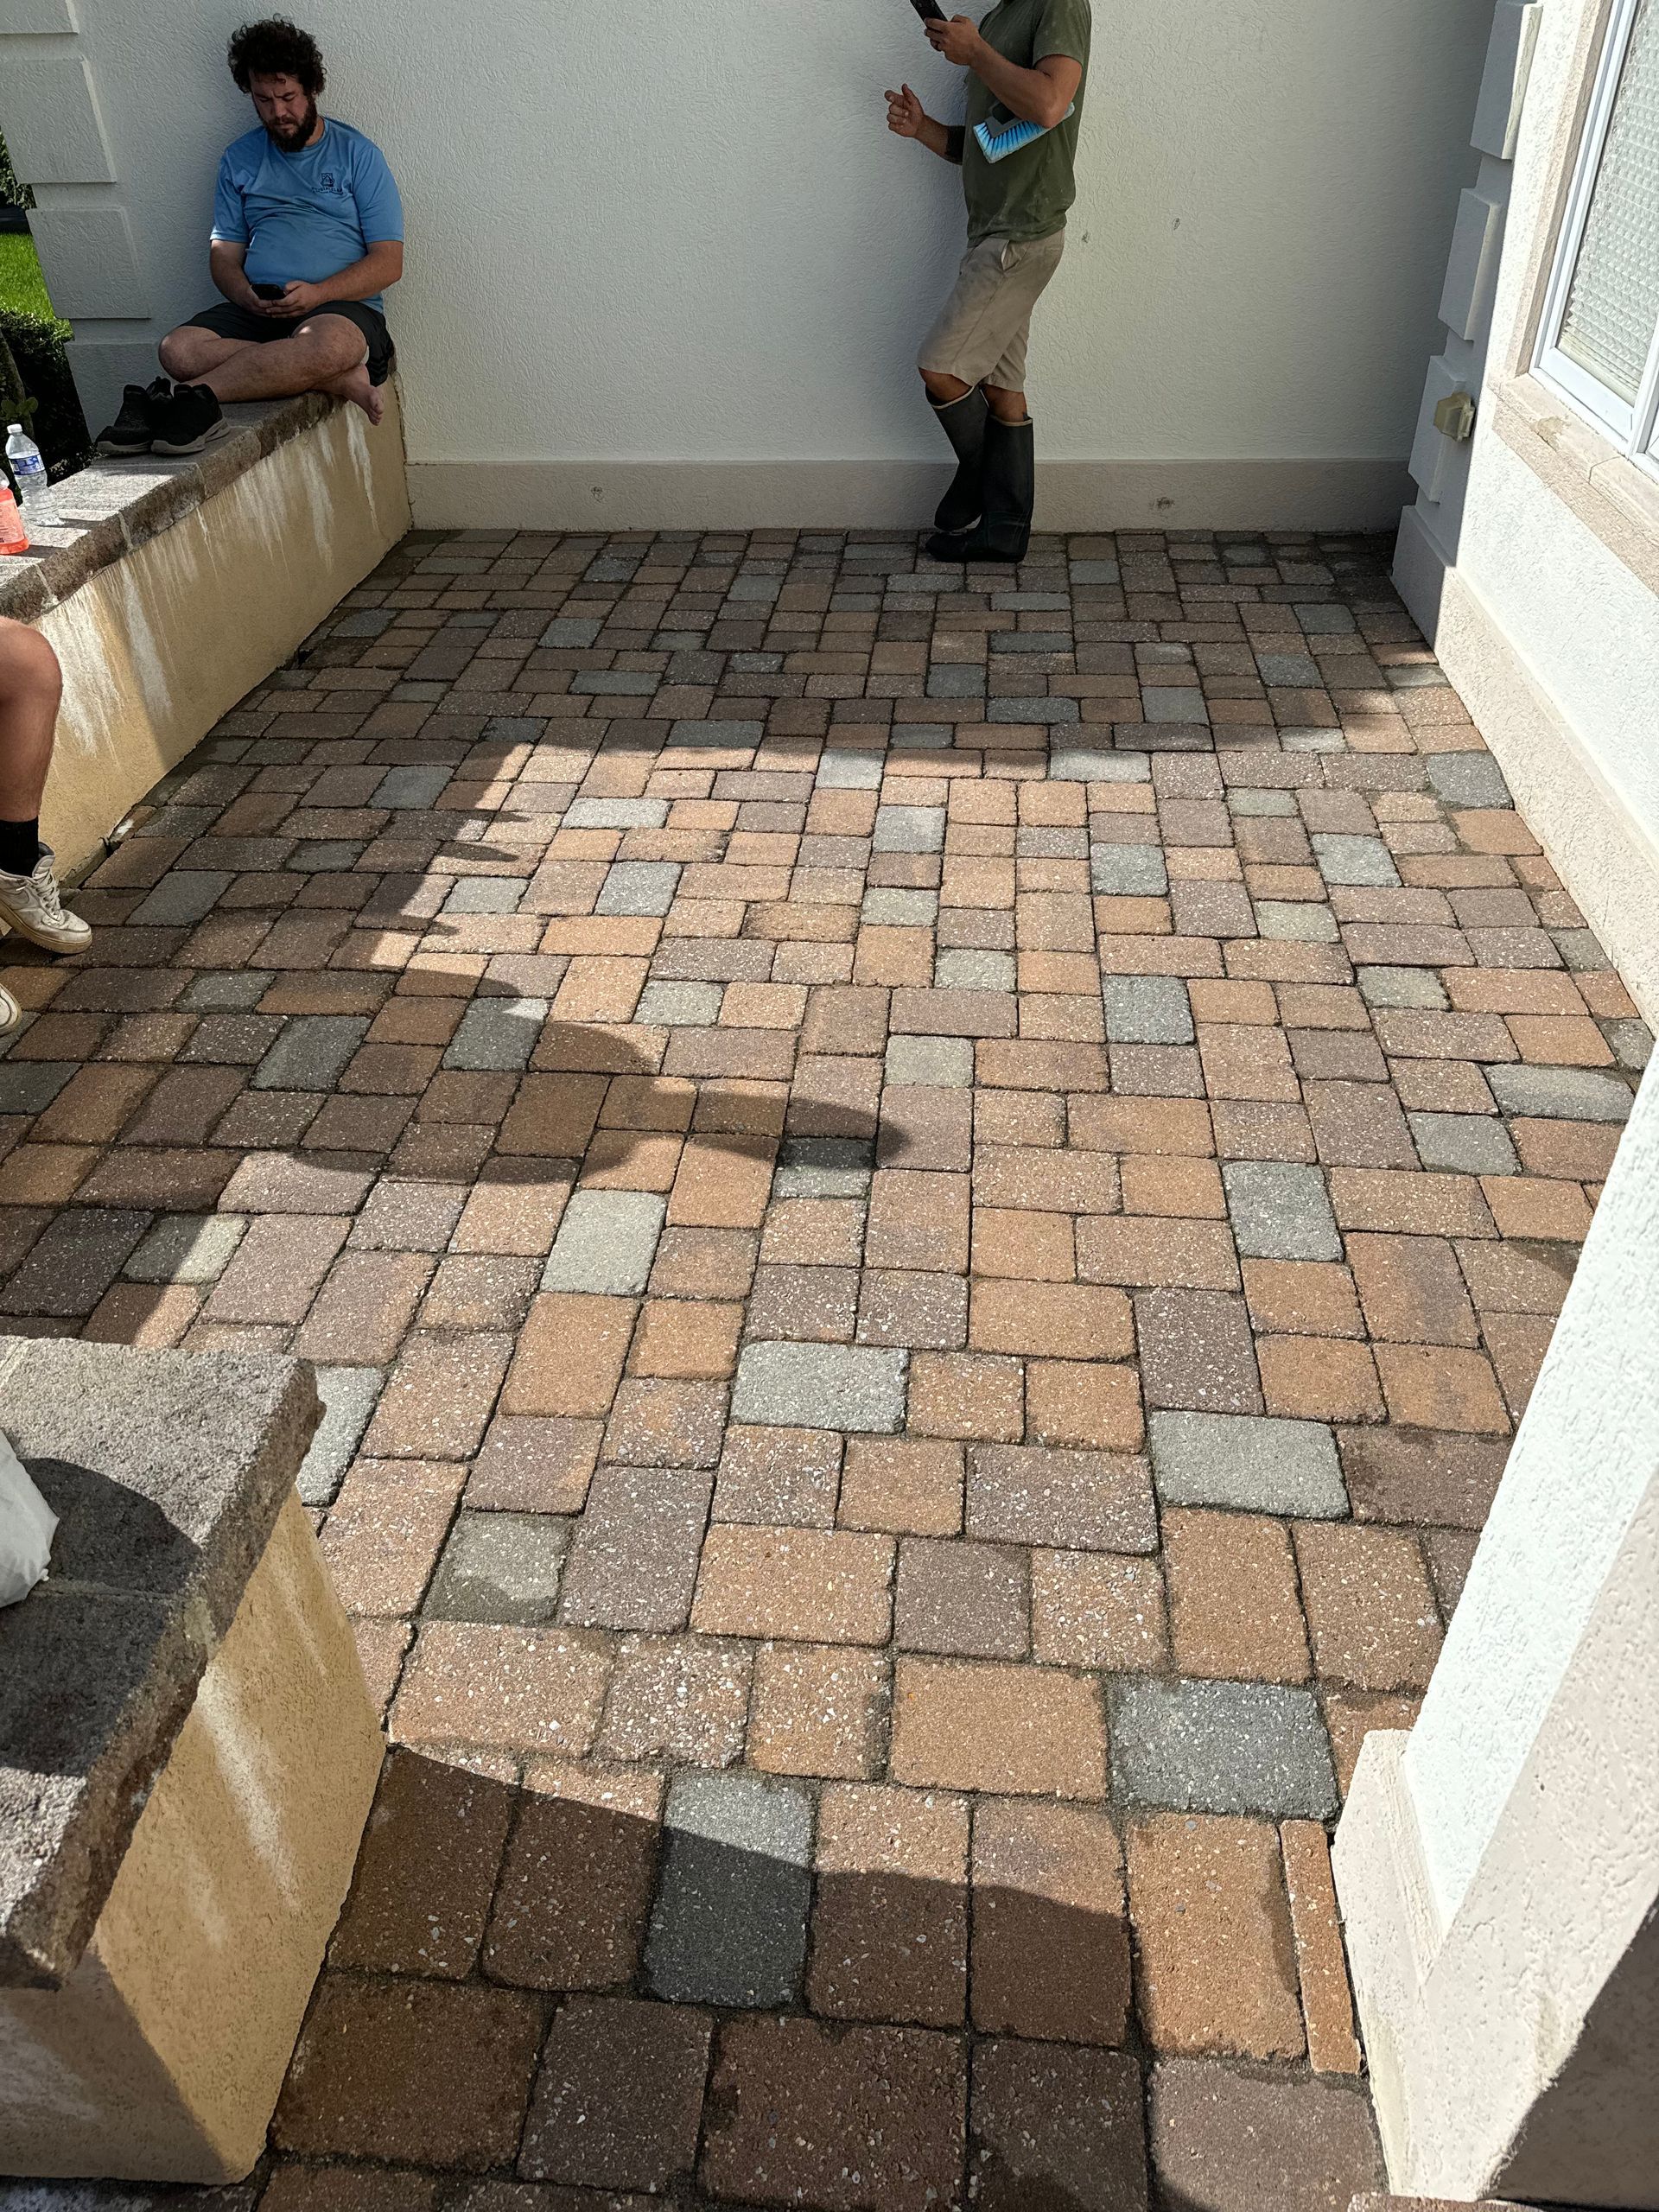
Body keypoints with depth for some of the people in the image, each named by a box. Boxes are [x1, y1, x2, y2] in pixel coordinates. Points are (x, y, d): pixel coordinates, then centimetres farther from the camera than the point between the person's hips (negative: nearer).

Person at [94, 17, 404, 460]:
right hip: (255, 311, 4)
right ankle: (340, 379, -32)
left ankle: (195, 395, -35)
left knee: (326, 344, -42)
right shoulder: (239, 160, 19)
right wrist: (247, 296, -10)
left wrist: (316, 293, -15)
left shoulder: (357, 154, 8)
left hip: (341, 307, -3)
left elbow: (388, 262, 0)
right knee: (179, 349, -28)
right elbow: (223, 255, 16)